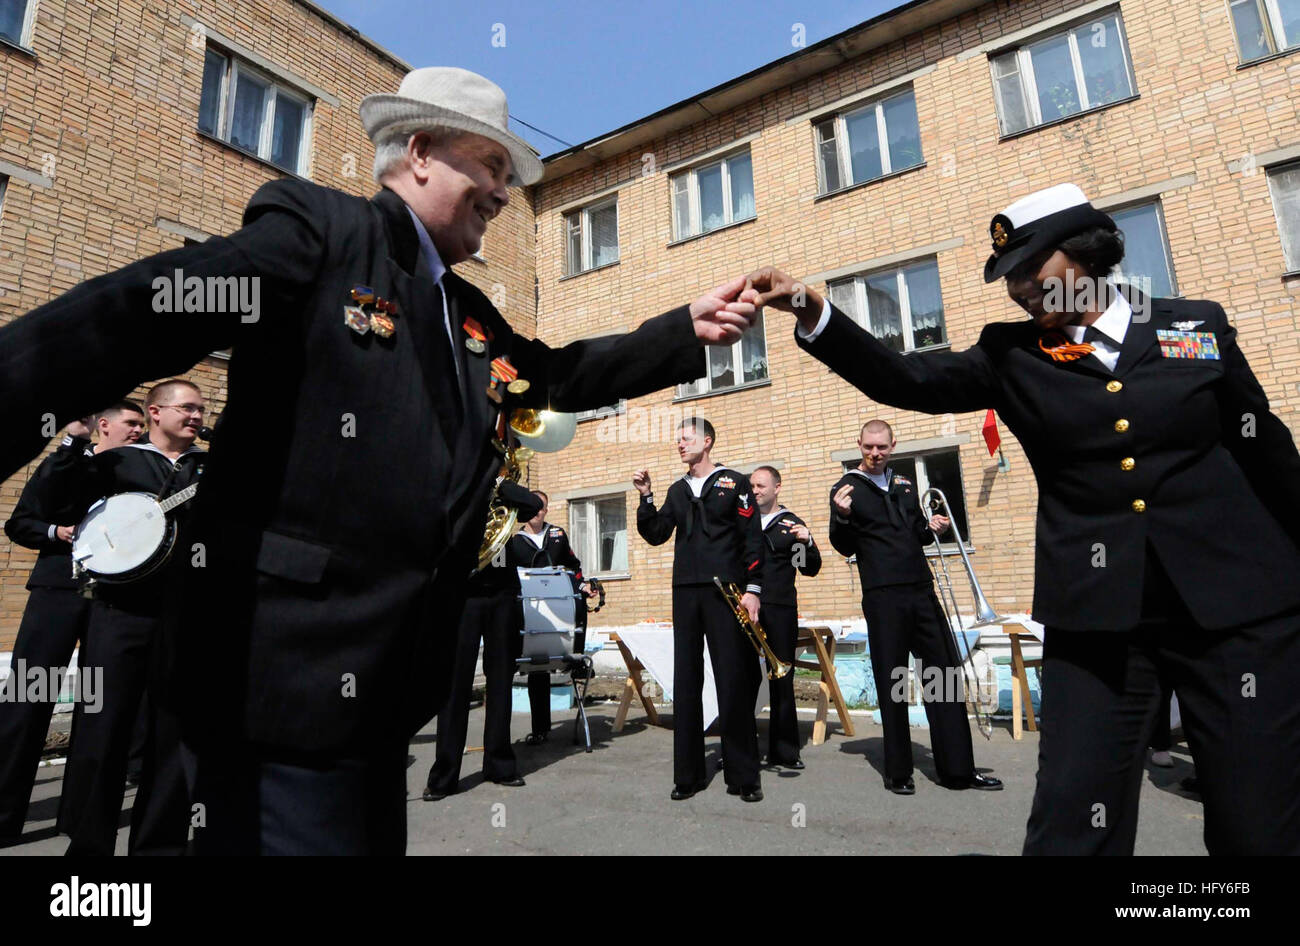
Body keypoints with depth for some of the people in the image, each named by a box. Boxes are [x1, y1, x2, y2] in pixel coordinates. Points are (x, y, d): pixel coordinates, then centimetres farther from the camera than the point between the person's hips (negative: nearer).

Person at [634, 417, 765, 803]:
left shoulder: (734, 482, 3)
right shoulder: (677, 490, 16)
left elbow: (752, 538, -3)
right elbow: (656, 535, 9)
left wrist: (752, 588, -10)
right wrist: (646, 498, -2)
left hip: (724, 590, -4)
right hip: (685, 591, 5)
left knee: (733, 680, -2)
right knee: (685, 680, 6)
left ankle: (744, 776, 10)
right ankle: (688, 774, 16)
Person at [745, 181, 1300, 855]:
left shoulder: (1197, 325, 6)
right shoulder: (1011, 356, 4)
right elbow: (908, 381, -11)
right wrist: (814, 313, -23)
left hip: (1240, 606, 1)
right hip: (1098, 617, 0)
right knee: (1074, 827, -1)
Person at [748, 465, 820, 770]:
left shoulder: (791, 524, 9)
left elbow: (810, 569, 5)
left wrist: (807, 543, -12)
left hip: (780, 610, -1)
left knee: (782, 680, 4)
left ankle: (784, 751, 14)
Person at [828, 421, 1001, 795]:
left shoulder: (905, 485, 15)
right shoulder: (847, 488, 0)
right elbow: (845, 547, -1)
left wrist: (932, 528, 2)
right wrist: (842, 517, -20)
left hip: (922, 592, 5)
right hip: (882, 598, -5)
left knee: (947, 675, 5)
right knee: (891, 683, 2)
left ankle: (957, 768, 16)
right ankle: (898, 772, 14)